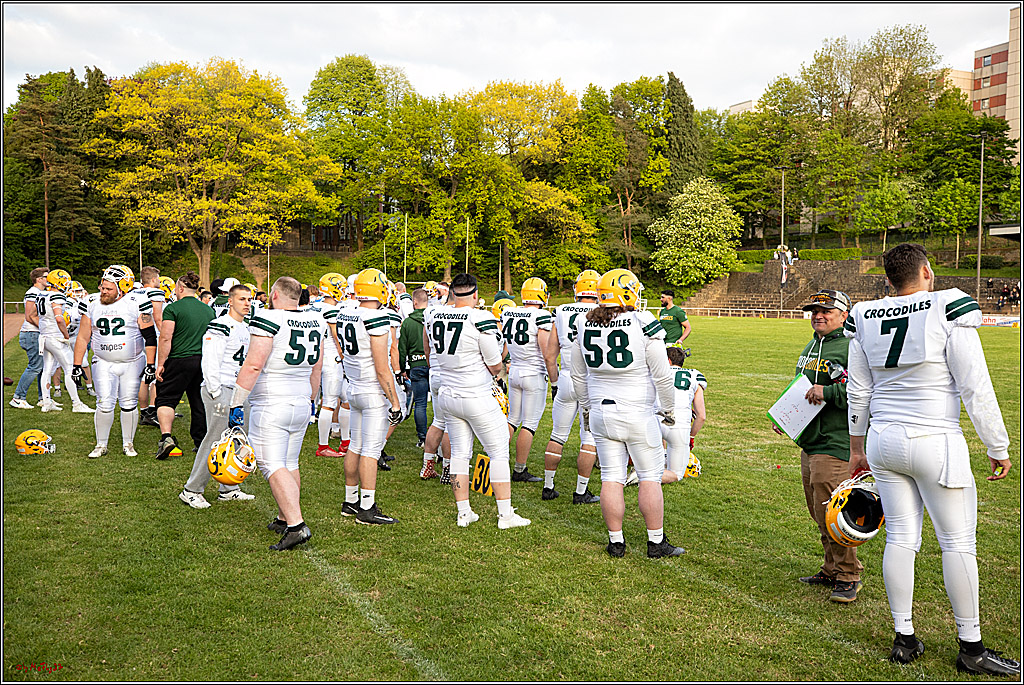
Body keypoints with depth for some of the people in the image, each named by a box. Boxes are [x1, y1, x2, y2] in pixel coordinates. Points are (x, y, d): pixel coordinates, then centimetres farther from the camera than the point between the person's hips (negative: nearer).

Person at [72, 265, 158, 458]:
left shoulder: (136, 306, -8)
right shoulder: (93, 307, 2)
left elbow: (150, 337, -5)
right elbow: (83, 338, 9)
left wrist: (150, 365, -8)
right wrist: (77, 366, 6)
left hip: (132, 364, -2)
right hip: (103, 364, 2)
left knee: (129, 404, 4)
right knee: (104, 404, -4)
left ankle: (128, 444, 19)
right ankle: (101, 445, 11)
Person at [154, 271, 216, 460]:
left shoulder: (173, 308, -5)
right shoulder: (208, 310, 11)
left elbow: (166, 338, -10)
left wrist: (160, 364, -6)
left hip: (180, 360, -5)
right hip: (204, 361, 5)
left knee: (166, 399, 4)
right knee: (199, 402, 12)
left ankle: (166, 436, -15)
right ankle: (201, 443, 18)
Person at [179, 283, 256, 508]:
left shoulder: (247, 328, 16)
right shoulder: (219, 327, -12)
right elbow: (210, 364, -17)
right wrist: (217, 395, -19)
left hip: (238, 391, 9)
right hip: (219, 390, -8)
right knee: (215, 439, -6)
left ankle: (228, 489, 20)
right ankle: (191, 490, 6)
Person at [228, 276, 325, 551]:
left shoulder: (268, 320, -13)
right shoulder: (315, 321, 7)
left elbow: (253, 365, -19)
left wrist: (236, 404, -14)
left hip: (270, 405, -7)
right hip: (301, 404, 7)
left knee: (273, 466, -5)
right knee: (290, 464, 17)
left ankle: (296, 525, -14)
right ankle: (284, 519, 28)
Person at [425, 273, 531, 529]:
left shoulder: (434, 316, -1)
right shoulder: (481, 320, -19)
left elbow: (428, 352, 18)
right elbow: (495, 366, -11)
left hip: (447, 396, 6)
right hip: (477, 399, -6)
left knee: (460, 453, 15)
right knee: (499, 452, 7)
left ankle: (463, 513, 21)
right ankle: (505, 515, 12)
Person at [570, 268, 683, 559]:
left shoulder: (585, 325, 0)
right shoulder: (644, 324, -14)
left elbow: (578, 375, 10)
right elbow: (662, 376, -10)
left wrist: (587, 407, 23)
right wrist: (668, 408, 5)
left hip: (601, 413, 4)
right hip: (637, 415, -4)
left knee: (611, 478, 11)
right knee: (650, 477, 8)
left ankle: (616, 542, 17)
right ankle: (656, 543, 17)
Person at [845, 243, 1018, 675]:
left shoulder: (866, 320, 3)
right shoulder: (949, 310, -11)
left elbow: (858, 392, 9)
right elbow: (975, 389, -11)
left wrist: (856, 448, 19)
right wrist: (998, 449, -1)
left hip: (883, 441, 5)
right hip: (934, 444, -5)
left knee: (900, 538, 12)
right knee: (958, 543, 7)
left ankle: (904, 639, 21)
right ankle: (971, 648, 19)